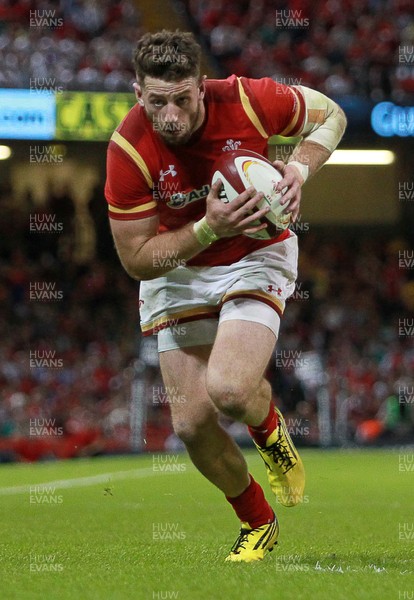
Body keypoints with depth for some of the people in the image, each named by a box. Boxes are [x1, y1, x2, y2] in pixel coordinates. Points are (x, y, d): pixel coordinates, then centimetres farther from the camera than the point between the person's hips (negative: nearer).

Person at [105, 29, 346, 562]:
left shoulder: (247, 100, -23)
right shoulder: (128, 149, -23)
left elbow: (330, 115, -2)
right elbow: (136, 260, -18)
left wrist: (299, 167, -21)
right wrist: (207, 228, -33)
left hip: (255, 257, -2)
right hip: (176, 272, 2)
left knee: (228, 388, -27)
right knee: (191, 423, -3)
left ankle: (270, 428, 11)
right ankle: (256, 523, 24)